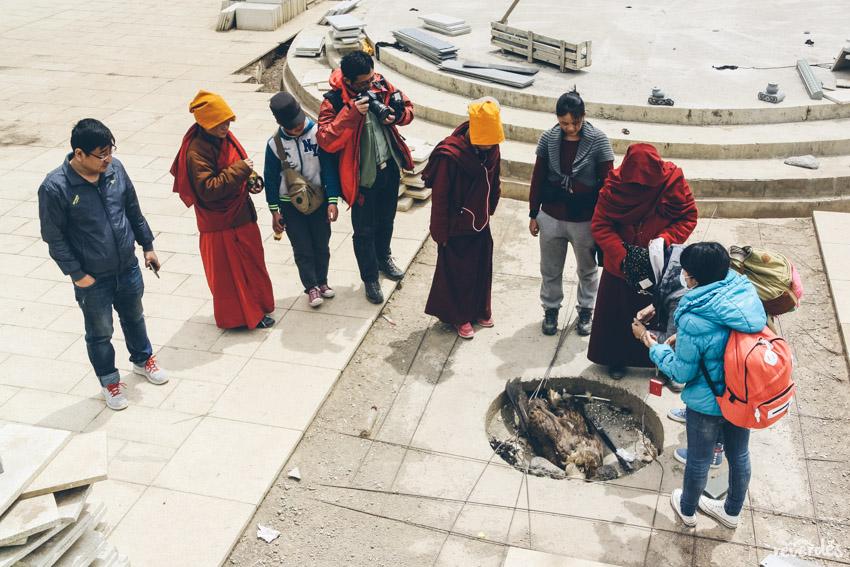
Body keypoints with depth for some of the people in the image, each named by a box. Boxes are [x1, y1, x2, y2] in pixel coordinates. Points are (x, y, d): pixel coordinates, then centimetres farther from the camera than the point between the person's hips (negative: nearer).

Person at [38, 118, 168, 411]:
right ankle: (109, 382, 36)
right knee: (100, 333, 15)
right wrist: (77, 274, -14)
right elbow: (54, 237, -15)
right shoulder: (55, 187, -23)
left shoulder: (115, 169, -9)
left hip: (128, 267, 4)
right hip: (93, 278, -4)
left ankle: (143, 359, 51)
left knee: (134, 317, 26)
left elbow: (134, 211, 4)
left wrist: (148, 246, 9)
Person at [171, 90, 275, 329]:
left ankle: (256, 304, 39)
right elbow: (207, 189, -29)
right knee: (229, 270, 6)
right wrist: (240, 171, -28)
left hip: (241, 214, 9)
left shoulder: (225, 137, 1)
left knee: (252, 261, 21)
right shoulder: (196, 152, -23)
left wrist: (251, 178, -4)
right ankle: (242, 316, 20)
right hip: (220, 223, -9)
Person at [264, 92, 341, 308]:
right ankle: (311, 287, 22)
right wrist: (274, 211, -3)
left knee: (321, 245, 13)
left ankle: (322, 281, 33)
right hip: (290, 204, -1)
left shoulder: (317, 133, -15)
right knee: (302, 249, 7)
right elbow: (271, 178, -4)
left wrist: (332, 201, -14)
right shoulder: (275, 143, -13)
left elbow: (329, 168, -10)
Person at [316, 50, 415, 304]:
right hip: (363, 176, -6)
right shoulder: (334, 101, -20)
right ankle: (370, 278, 28)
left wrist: (396, 115, -17)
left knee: (386, 219, 27)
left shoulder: (381, 85, -5)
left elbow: (408, 109, 6)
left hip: (390, 167, 6)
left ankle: (384, 258, 53)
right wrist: (351, 112, -37)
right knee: (364, 231, 8)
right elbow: (326, 140, -30)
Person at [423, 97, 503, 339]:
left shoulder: (491, 148, -9)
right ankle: (458, 316, 32)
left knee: (482, 268, 21)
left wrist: (489, 210, 16)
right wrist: (441, 232, -14)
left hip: (481, 223, 6)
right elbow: (440, 198, -21)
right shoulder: (450, 155, -28)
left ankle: (479, 309, 42)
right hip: (457, 228, -6)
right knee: (457, 273, 11)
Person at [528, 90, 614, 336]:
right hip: (551, 217, 2)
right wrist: (533, 214, 4)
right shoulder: (549, 138, -7)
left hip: (585, 220, -2)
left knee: (587, 269, 18)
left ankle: (585, 311, 39)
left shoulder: (598, 140, -15)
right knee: (550, 269, 17)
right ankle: (551, 309, 38)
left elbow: (607, 182, -9)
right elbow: (538, 177, 2)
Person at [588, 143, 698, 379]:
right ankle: (617, 359, 35)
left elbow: (688, 218, -9)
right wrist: (622, 256, -25)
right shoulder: (615, 184, -17)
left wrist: (661, 244, -23)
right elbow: (599, 225, -13)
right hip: (620, 264, 1)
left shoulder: (673, 181, -17)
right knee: (619, 311, 14)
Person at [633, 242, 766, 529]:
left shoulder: (694, 322, -33)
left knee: (699, 460, 21)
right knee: (739, 456, 26)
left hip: (707, 404, -5)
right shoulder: (746, 293, -15)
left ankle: (687, 510, 48)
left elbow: (682, 373, -18)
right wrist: (682, 339, 2)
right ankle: (732, 511, 51)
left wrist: (652, 344, -6)